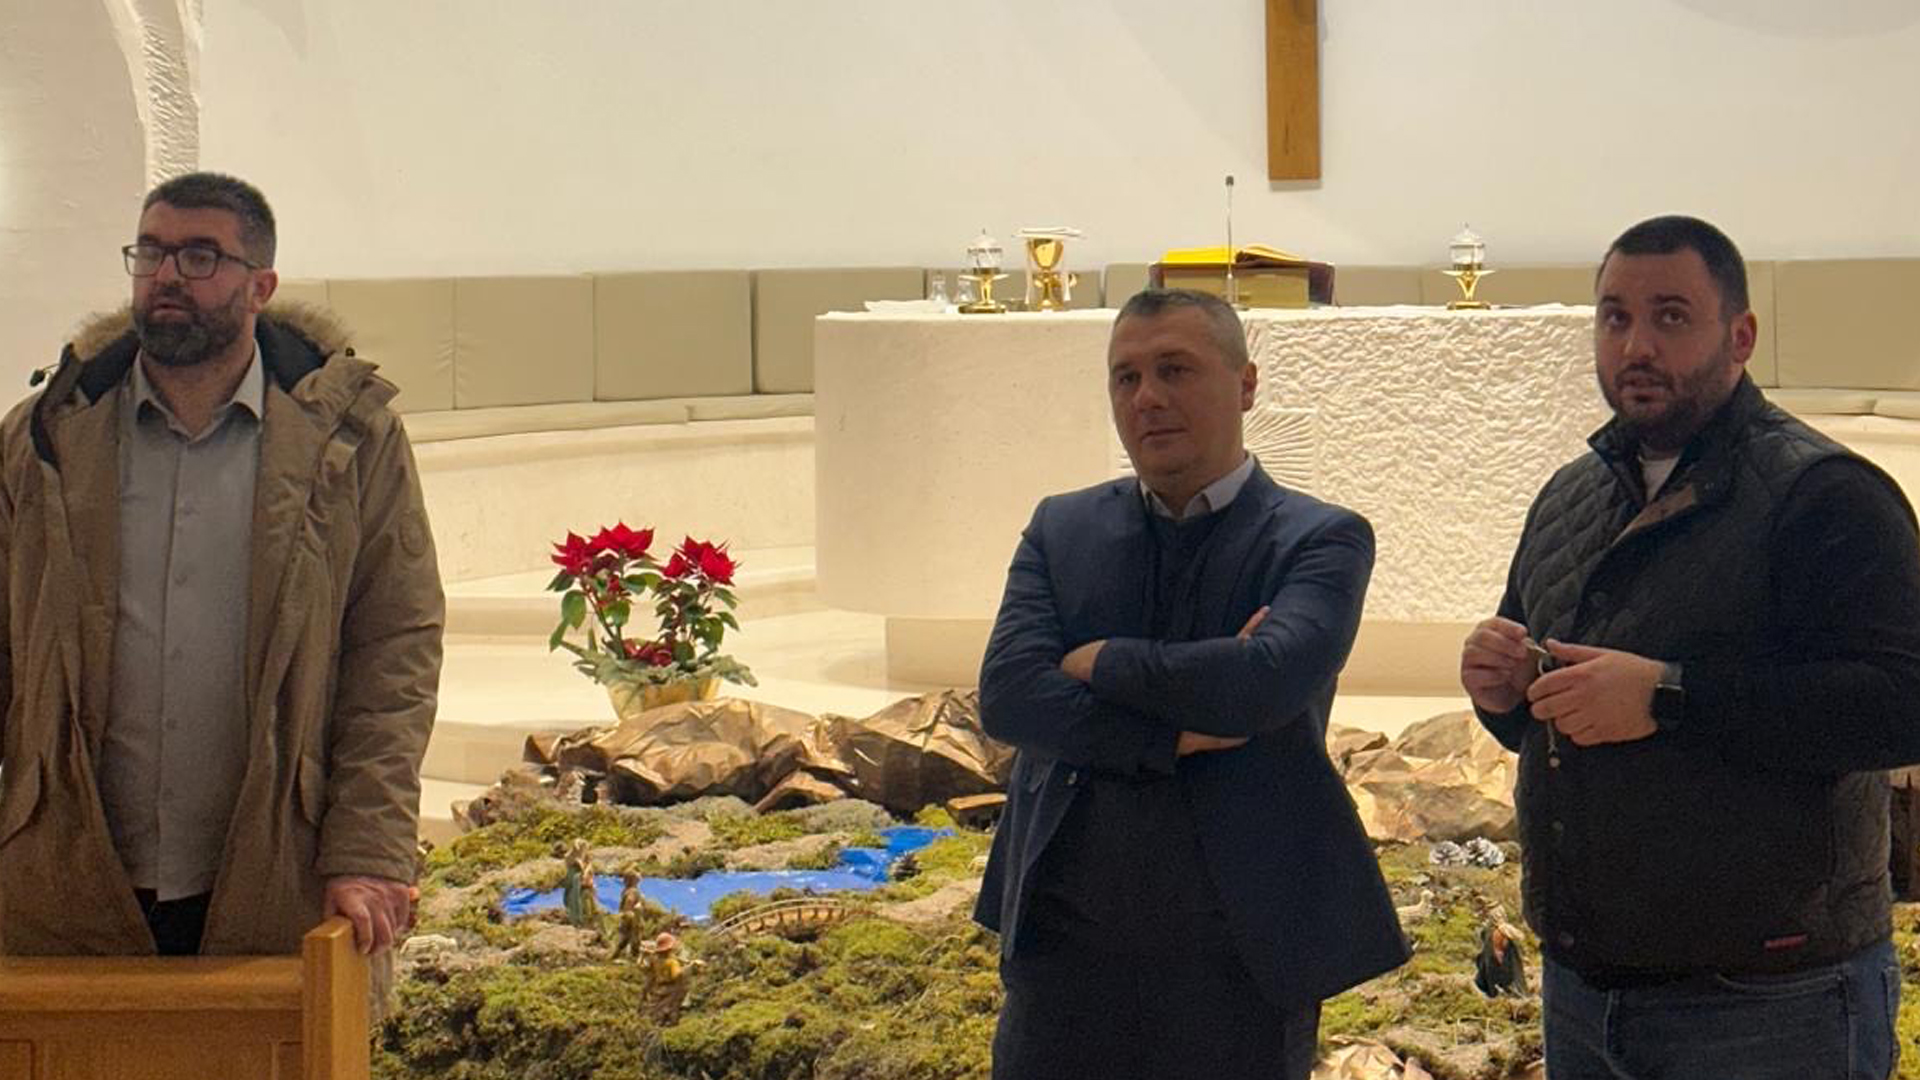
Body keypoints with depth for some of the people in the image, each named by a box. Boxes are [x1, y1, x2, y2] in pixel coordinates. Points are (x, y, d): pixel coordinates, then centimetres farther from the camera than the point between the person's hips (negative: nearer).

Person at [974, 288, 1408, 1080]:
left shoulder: (1323, 540, -2)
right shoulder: (1061, 531, 8)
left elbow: (1269, 678, -21)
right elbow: (1006, 695, -6)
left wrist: (1101, 663, -9)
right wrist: (1180, 732, -15)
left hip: (1240, 953, -3)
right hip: (1068, 939, 3)